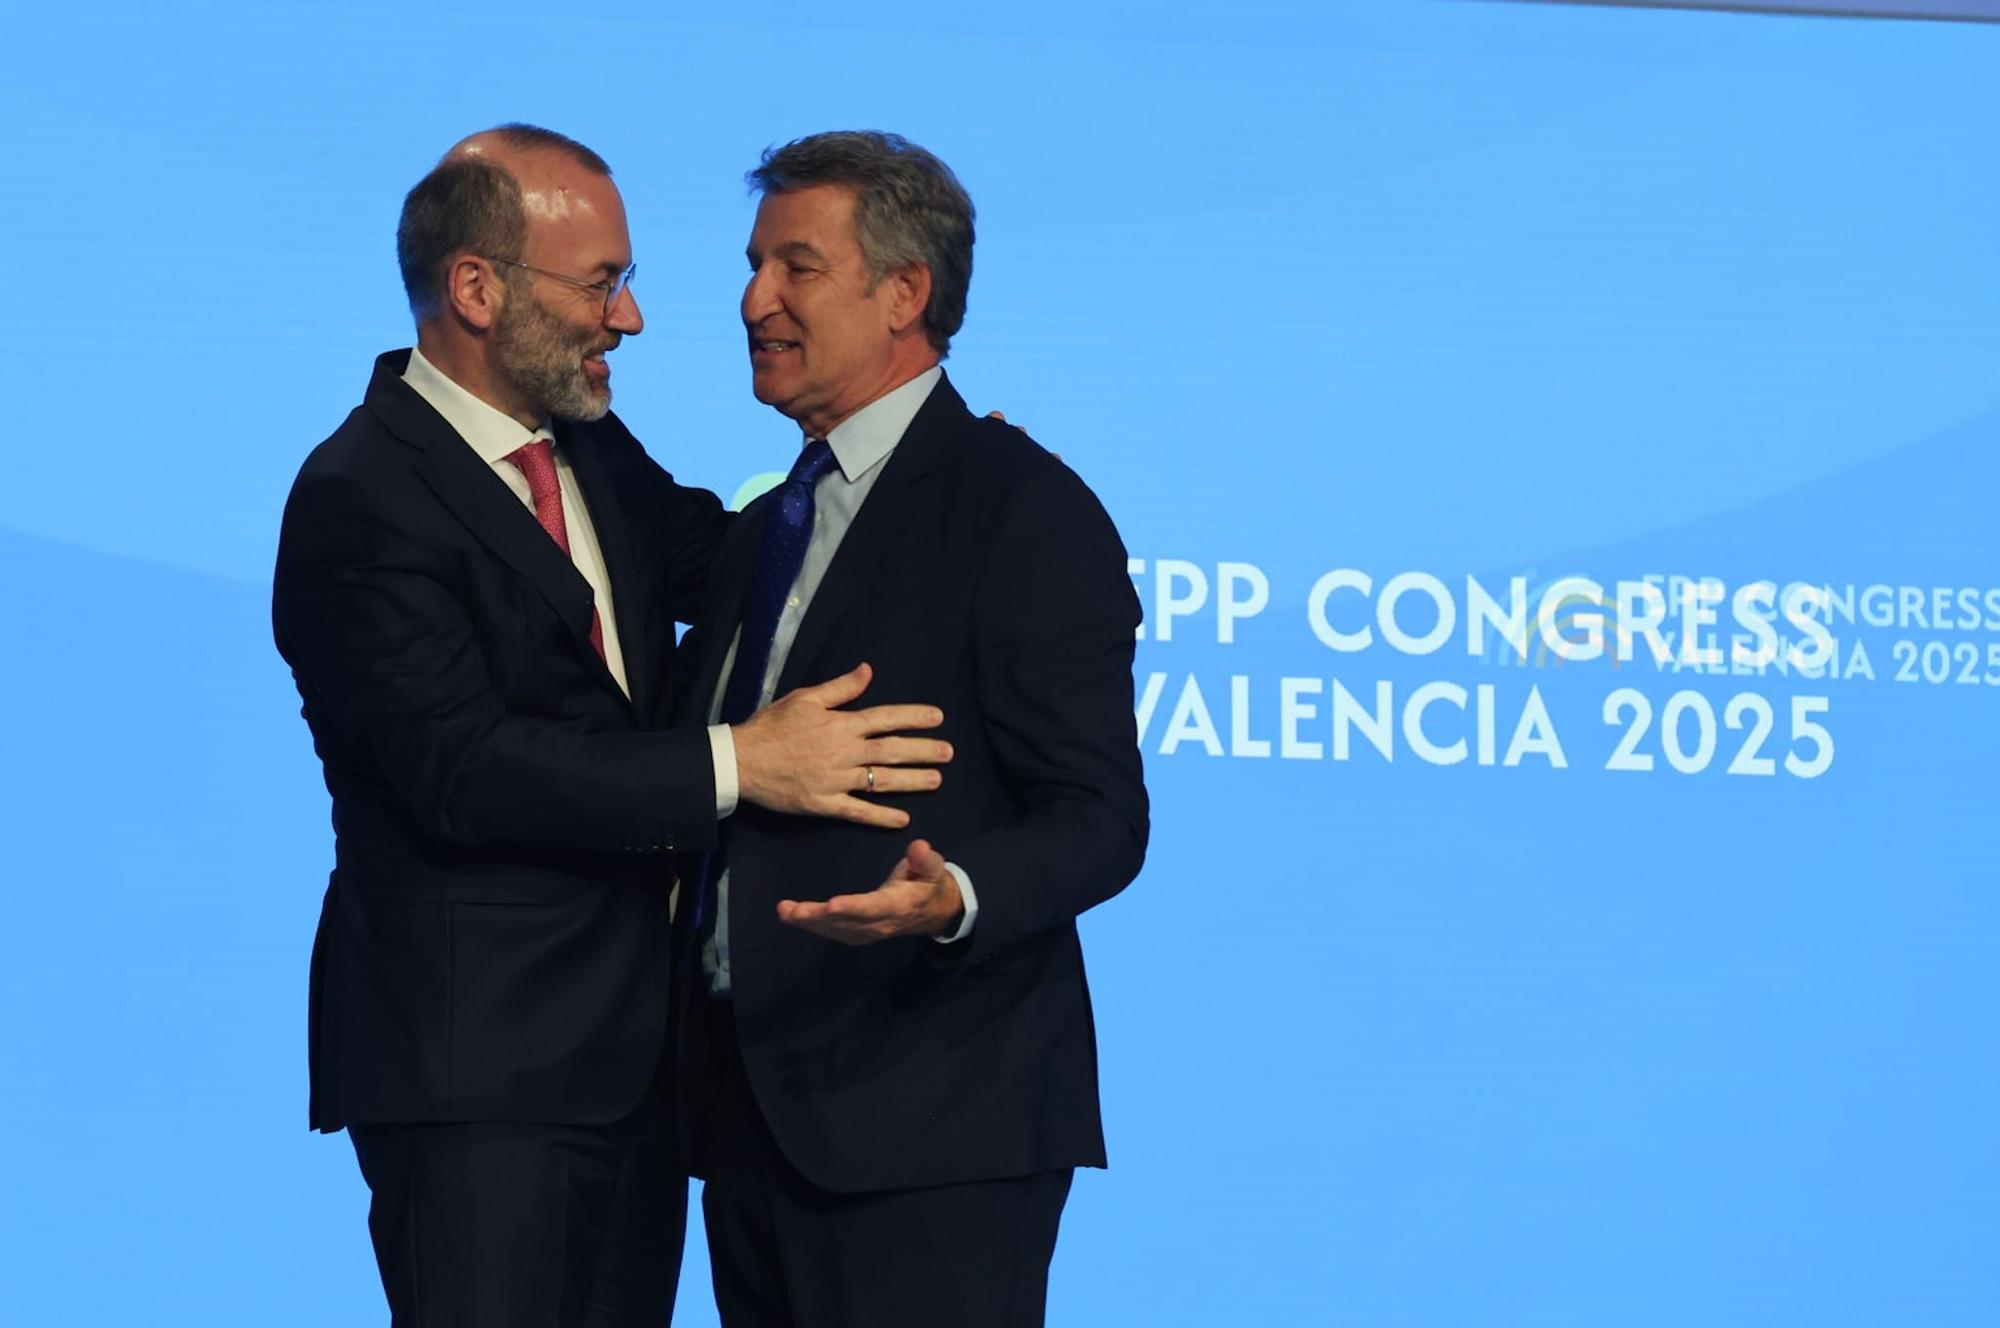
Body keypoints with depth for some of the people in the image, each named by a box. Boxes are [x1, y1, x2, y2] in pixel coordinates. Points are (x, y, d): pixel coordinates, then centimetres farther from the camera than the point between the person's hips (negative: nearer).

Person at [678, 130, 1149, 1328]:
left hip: (928, 1130, -8)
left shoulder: (1025, 509, -6)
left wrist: (950, 899, -31)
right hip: (754, 1111, 8)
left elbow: (1096, 817, -13)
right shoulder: (763, 530, 20)